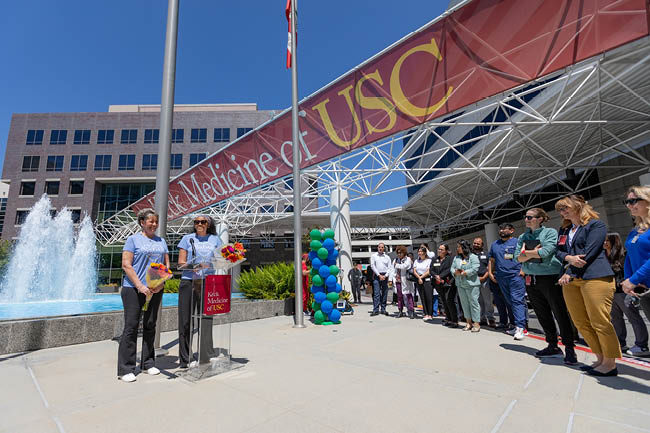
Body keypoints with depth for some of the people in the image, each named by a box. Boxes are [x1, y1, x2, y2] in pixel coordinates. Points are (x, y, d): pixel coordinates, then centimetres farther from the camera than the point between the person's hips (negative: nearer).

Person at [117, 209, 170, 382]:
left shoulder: (161, 241, 13)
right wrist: (140, 286, -16)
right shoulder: (133, 239, 0)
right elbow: (126, 265, -8)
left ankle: (148, 363, 23)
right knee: (131, 327, -2)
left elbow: (167, 265, 11)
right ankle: (125, 369, 8)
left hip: (155, 290, 5)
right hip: (133, 289, -4)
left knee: (150, 326, 11)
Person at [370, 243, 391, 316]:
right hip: (377, 276, -2)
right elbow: (372, 266, -1)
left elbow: (389, 268, 7)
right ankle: (376, 310, -7)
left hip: (385, 276, 2)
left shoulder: (387, 257, 12)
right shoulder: (373, 256, 7)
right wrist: (379, 275, -9)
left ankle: (383, 309, 11)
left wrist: (385, 276, -8)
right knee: (376, 293, -8)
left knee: (385, 293, 4)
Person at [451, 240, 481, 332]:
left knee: (473, 303, -3)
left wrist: (463, 273, -15)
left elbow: (474, 269, -15)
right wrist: (456, 272, -11)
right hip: (460, 285, 6)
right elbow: (452, 268, 11)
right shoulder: (456, 258, 16)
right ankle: (469, 322, 19)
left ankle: (476, 323, 4)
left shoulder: (473, 257, -4)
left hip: (472, 284, -6)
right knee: (464, 303, 10)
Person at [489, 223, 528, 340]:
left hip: (515, 276, -6)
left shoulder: (518, 242, 2)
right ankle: (516, 326, 17)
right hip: (501, 278, 6)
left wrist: (524, 269, -13)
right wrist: (490, 273, 12)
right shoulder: (494, 244, 18)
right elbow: (491, 260, 22)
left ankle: (520, 328, -11)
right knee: (509, 302, 9)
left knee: (517, 300, -11)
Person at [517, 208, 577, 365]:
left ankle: (570, 349, 14)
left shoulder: (550, 232, -3)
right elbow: (519, 258, 3)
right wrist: (534, 253, -12)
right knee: (543, 315, 13)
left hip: (550, 277, -5)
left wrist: (525, 252, -4)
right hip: (532, 280, 6)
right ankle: (553, 347, 26)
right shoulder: (523, 237, 12)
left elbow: (545, 252, -17)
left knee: (560, 314, 0)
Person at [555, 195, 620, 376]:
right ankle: (600, 359, 21)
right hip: (571, 280, 7)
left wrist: (569, 273, -11)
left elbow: (588, 253, -10)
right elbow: (558, 251, 14)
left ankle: (610, 363, 9)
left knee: (600, 323, -3)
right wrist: (568, 258, -8)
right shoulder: (564, 229, 21)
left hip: (594, 277, -7)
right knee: (581, 324, 9)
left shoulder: (596, 225, 0)